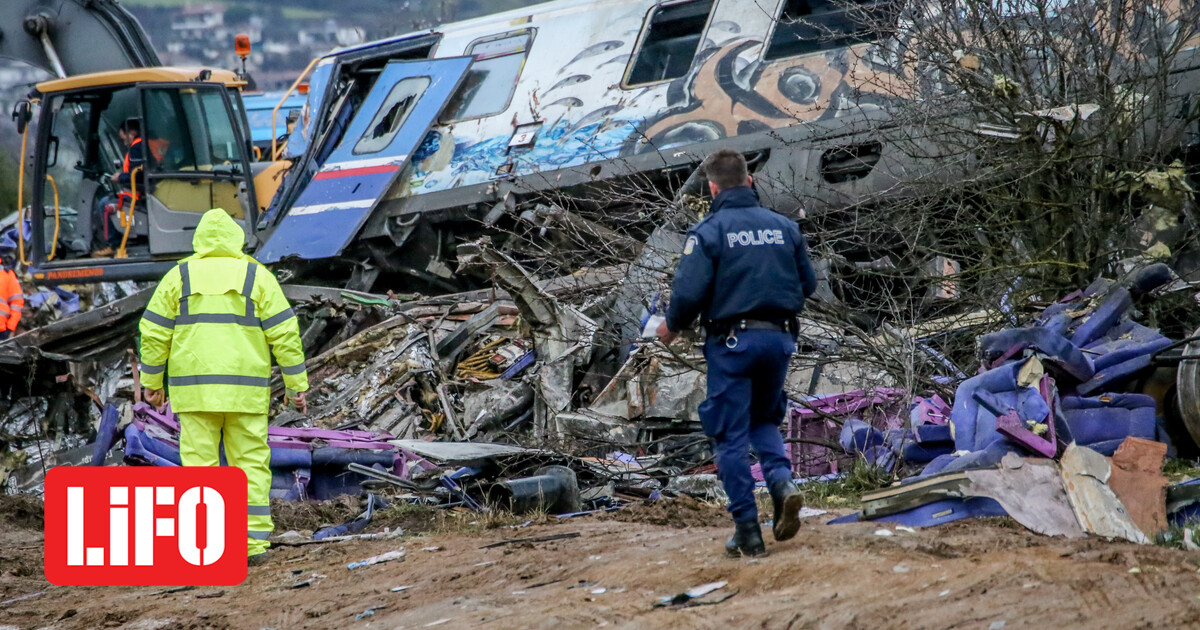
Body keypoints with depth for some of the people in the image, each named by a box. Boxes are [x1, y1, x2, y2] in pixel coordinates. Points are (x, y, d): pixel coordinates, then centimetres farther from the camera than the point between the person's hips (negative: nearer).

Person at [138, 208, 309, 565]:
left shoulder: (179, 277, 3)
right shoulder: (257, 277, 1)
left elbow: (154, 331, 2)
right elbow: (283, 332, -3)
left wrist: (152, 382, 10)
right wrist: (296, 384, 0)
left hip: (194, 388, 0)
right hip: (245, 389, 0)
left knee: (198, 465, 2)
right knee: (250, 465, 5)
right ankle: (254, 545, 0)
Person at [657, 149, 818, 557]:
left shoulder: (707, 232, -9)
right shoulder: (785, 227, 5)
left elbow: (689, 293, -16)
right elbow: (807, 284, 11)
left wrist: (672, 327, 4)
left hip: (732, 342, -4)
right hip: (779, 339, 4)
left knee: (732, 436, 4)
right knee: (764, 420, 24)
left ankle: (748, 534, 2)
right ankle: (782, 481, -4)